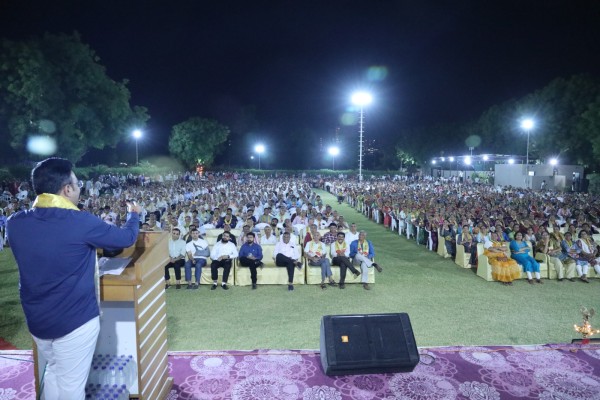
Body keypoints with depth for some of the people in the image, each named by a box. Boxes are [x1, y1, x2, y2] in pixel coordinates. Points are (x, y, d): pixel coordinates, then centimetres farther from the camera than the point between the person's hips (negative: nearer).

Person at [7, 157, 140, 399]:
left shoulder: (15, 223, -6)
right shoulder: (82, 223, -21)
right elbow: (127, 237, -6)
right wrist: (134, 214, 13)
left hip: (37, 320, 6)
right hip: (75, 319, -6)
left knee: (53, 372, 27)